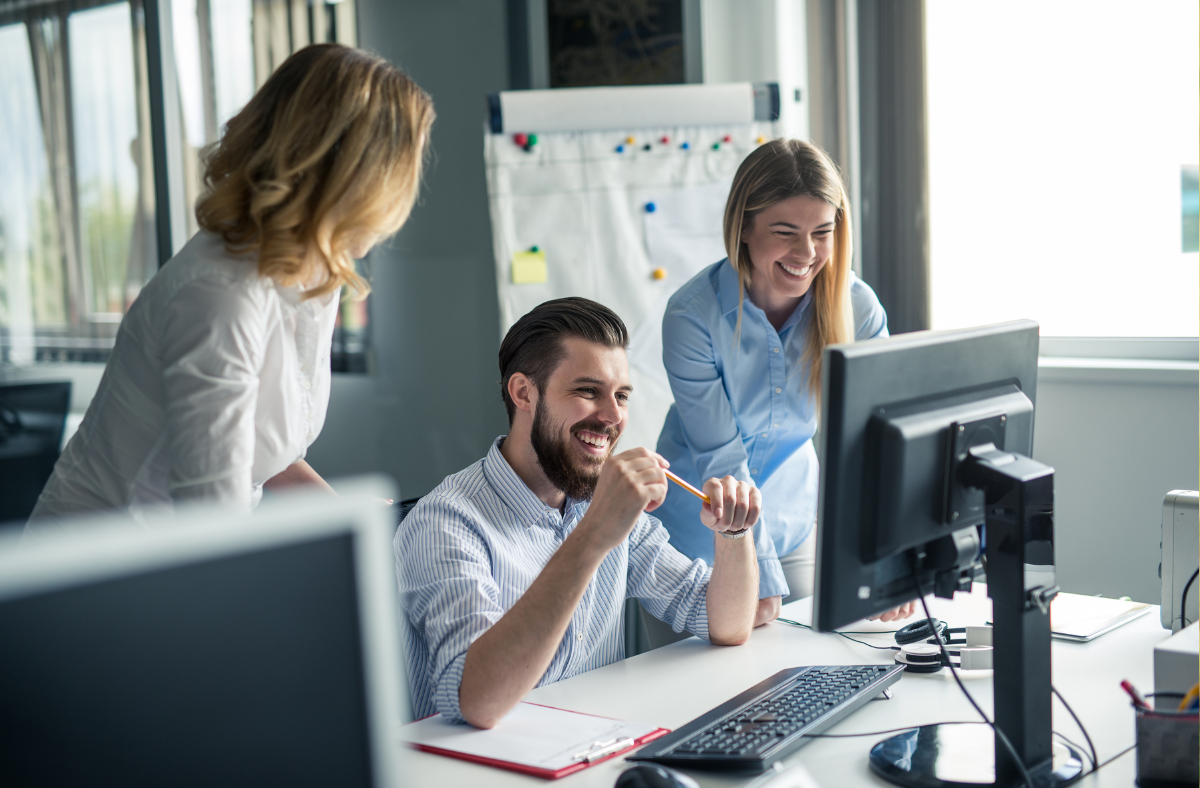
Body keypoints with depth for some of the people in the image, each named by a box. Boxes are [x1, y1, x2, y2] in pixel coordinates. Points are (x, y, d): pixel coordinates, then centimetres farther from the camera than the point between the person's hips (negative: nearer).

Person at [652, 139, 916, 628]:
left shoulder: (857, 307, -14)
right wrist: (763, 577, -23)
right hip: (696, 533, -3)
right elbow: (721, 459, -22)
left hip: (793, 527, 3)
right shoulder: (692, 315, -23)